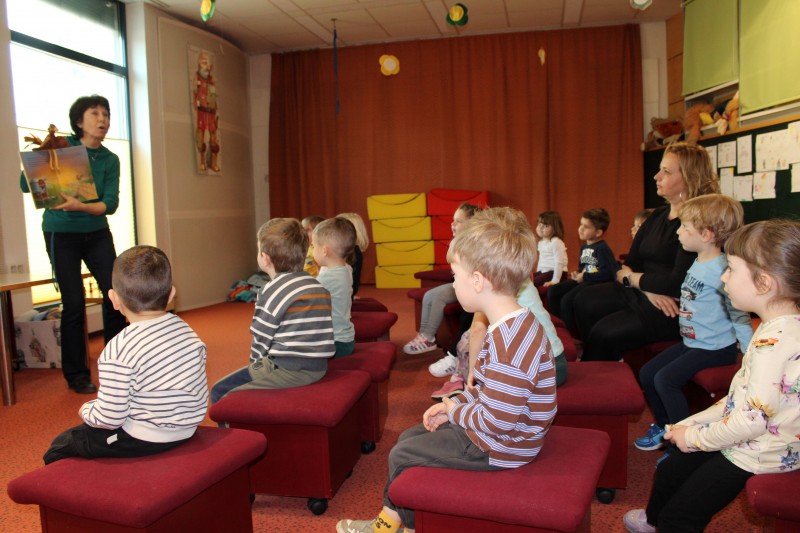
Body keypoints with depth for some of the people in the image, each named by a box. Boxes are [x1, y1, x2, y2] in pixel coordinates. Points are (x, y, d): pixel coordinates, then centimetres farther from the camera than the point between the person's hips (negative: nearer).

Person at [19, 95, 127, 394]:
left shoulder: (110, 160, 1)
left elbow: (111, 204, -9)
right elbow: (25, 184, -8)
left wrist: (80, 206, -27)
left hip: (97, 233, 3)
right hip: (61, 234, -3)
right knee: (74, 303, -2)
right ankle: (76, 375, 12)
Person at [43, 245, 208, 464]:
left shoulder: (120, 349, -22)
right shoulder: (188, 332, -2)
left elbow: (109, 418, -19)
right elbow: (200, 397, 5)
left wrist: (86, 411, 2)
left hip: (142, 441, -7)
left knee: (60, 445, 16)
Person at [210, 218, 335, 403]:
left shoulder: (272, 291, -11)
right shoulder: (318, 287, 10)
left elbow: (261, 341, -7)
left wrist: (255, 365, 12)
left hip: (287, 370, -9)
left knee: (219, 392, 1)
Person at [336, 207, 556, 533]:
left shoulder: (509, 342, -33)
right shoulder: (516, 326, 2)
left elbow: (496, 421, -32)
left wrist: (456, 412, -14)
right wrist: (454, 404, 3)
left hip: (500, 447, -10)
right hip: (497, 429, 10)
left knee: (401, 455, 3)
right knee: (409, 437, 17)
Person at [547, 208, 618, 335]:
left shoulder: (602, 248, -11)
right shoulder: (584, 247, 16)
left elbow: (609, 273, -22)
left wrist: (585, 277, -16)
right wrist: (578, 274, 6)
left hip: (596, 283, -9)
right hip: (584, 280, 9)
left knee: (567, 300, -27)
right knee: (553, 291, -2)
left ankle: (573, 333, -8)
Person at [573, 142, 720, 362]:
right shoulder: (657, 216, 12)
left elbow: (677, 284, -22)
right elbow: (627, 265, 6)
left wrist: (631, 277, -7)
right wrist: (648, 288, -16)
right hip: (642, 295, 8)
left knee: (604, 333, -22)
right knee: (585, 301, -11)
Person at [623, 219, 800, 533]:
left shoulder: (774, 340, -30)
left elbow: (752, 419, -30)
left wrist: (694, 436, -15)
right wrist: (690, 424, 7)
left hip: (755, 454, -10)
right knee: (669, 469, 25)